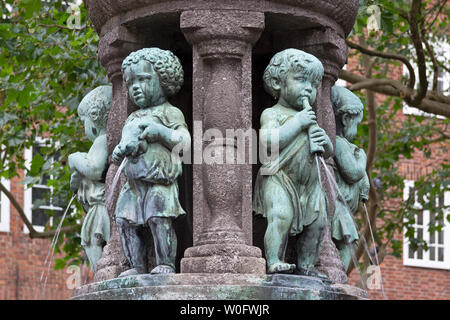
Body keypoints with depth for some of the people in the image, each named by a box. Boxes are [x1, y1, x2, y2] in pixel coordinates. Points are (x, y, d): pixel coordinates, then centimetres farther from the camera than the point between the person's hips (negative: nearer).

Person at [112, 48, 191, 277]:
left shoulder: (169, 112, 4)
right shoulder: (133, 119, 27)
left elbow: (184, 141, -5)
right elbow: (125, 143, 24)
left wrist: (160, 132, -17)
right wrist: (120, 151, 0)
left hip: (159, 180, -7)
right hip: (134, 180, 7)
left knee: (159, 219, -18)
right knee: (127, 222, -1)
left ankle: (166, 264, -17)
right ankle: (138, 266, 1)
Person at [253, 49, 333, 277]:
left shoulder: (309, 118, 20)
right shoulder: (272, 114, -1)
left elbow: (328, 153, 22)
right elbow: (269, 140, -22)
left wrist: (325, 141, -3)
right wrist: (297, 123, -18)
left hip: (308, 181, 7)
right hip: (278, 177, -7)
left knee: (317, 222, 3)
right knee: (281, 216, -25)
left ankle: (306, 265, 13)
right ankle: (274, 261, -24)